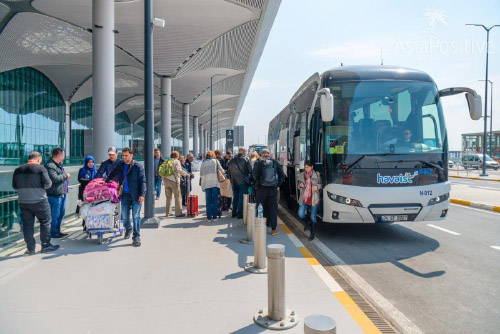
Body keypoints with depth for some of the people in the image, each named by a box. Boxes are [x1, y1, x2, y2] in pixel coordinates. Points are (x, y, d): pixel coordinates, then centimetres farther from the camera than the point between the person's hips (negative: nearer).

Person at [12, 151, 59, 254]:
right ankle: (45, 245, 13)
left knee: (27, 225, 10)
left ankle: (30, 249, 14)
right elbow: (47, 184, -14)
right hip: (39, 201, -5)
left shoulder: (18, 170, 6)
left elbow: (14, 186, 11)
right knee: (45, 222, 9)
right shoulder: (41, 168, -9)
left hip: (23, 202, 5)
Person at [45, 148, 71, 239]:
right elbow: (55, 178, -26)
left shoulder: (59, 164, 16)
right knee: (55, 215, -3)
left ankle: (57, 231, 30)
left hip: (62, 193, 11)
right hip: (55, 195, -11)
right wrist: (65, 175, -13)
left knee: (61, 213, 18)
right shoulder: (50, 165, -16)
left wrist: (66, 176, 13)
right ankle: (53, 233, 8)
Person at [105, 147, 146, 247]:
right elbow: (112, 176, 23)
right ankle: (128, 229, 39)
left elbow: (143, 181, -7)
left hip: (136, 195, -4)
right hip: (124, 195, 4)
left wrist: (142, 194, -15)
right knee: (124, 216, 11)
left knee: (136, 216, -3)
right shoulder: (120, 166, 10)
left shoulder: (138, 166, -4)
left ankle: (136, 237, 4)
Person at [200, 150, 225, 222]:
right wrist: (223, 172, 27)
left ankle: (209, 217, 5)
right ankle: (214, 217, 5)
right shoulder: (215, 161, 7)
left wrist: (202, 185, 18)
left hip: (206, 184, 2)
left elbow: (201, 174, 12)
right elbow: (222, 170, 5)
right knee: (215, 200, 5)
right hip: (215, 183, -2)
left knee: (208, 201, 6)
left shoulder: (203, 163, 12)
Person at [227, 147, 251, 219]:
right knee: (242, 197, 0)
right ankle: (240, 214, 0)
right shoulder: (245, 159, -10)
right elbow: (250, 170, -9)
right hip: (243, 182, -5)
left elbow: (228, 172, 12)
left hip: (234, 182, 5)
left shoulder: (231, 161, 6)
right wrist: (248, 179, 5)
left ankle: (234, 213, 22)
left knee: (235, 197, 16)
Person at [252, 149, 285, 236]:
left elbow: (254, 175, -12)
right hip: (273, 189, 1)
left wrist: (258, 183, 2)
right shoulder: (275, 162, 5)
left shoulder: (258, 162, -2)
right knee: (273, 208, 7)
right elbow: (282, 175, 4)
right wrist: (278, 184, 8)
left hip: (262, 188, -1)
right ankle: (273, 229, 8)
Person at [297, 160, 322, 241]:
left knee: (313, 217, 3)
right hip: (304, 198, 2)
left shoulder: (316, 175, -3)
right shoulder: (301, 175, 4)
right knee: (300, 214, -12)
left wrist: (317, 186, -14)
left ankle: (312, 234, 23)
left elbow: (321, 184, 7)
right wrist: (300, 186, -8)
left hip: (314, 199, -2)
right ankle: (307, 223, 23)